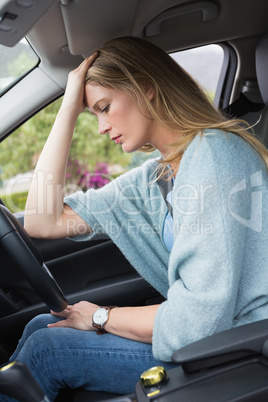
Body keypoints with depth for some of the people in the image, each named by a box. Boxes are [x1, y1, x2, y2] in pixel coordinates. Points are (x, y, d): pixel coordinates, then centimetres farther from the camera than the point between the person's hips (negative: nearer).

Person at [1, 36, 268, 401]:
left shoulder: (215, 154, -20)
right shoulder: (154, 178, 5)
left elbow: (199, 319, -25)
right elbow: (43, 221, 1)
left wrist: (101, 317, -8)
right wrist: (70, 107, 2)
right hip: (205, 335, 7)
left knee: (46, 349, -8)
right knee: (42, 326, 5)